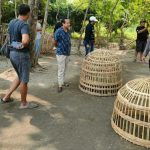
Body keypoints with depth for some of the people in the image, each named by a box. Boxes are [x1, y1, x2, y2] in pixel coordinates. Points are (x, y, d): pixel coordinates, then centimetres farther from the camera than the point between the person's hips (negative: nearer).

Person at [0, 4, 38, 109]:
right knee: (24, 80, 6)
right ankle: (24, 103, 21)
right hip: (22, 55, -8)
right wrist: (23, 44, -16)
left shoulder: (11, 22, 7)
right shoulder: (24, 25, -20)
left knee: (20, 77, 23)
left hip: (13, 53, 8)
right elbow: (25, 41, -37)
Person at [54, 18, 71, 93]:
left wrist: (68, 48, 11)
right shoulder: (59, 31, -16)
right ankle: (60, 85, 6)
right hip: (61, 53, -7)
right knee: (61, 70, -3)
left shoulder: (68, 31, 4)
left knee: (64, 69, 17)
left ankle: (62, 82, 32)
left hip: (67, 53, 7)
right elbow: (55, 43, -7)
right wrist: (60, 48, 6)